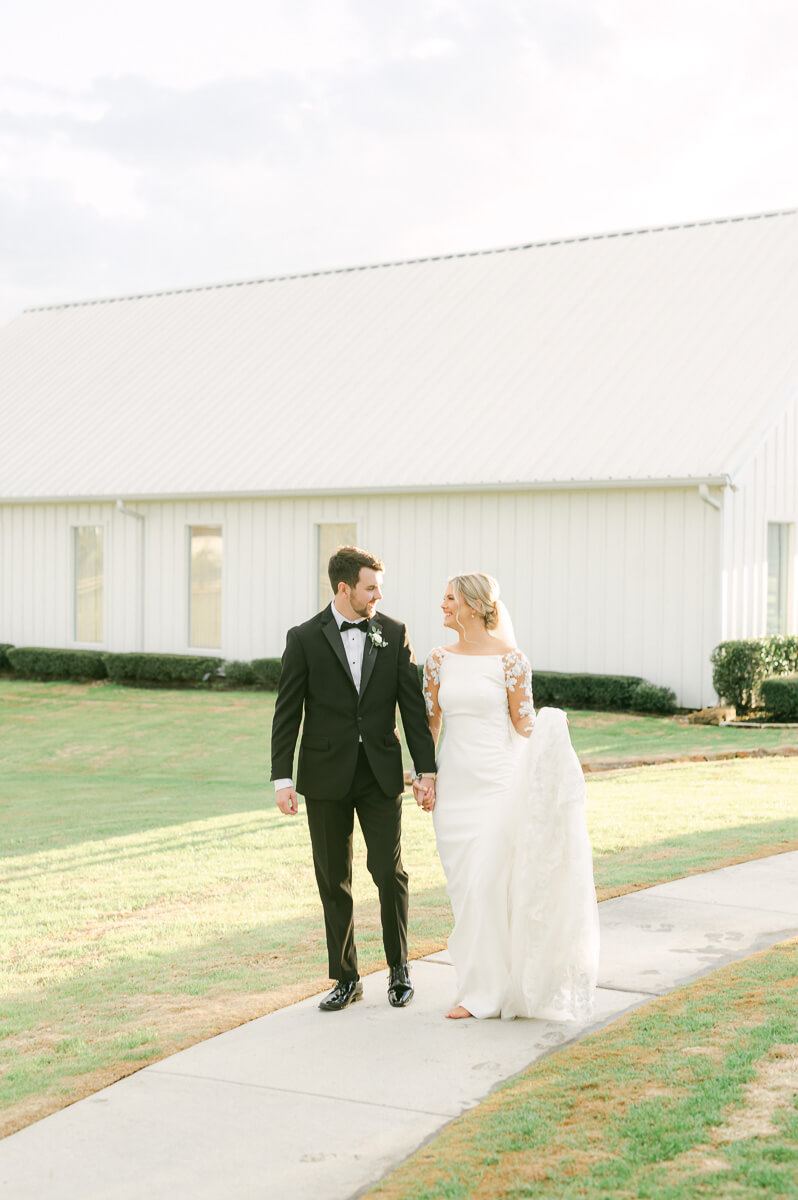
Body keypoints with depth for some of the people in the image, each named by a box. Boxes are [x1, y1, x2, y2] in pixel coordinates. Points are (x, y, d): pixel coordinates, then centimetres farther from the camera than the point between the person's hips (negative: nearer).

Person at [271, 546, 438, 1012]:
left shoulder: (394, 633, 1)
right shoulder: (305, 639, -3)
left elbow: (413, 705, 2)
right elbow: (287, 713, -2)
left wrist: (427, 769, -2)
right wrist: (283, 778, -7)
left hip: (381, 773, 1)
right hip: (326, 776, -1)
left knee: (390, 871, -1)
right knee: (334, 880, 7)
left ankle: (399, 967, 19)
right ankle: (346, 978, 19)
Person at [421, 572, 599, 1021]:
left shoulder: (510, 659, -5)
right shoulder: (440, 661, 7)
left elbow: (524, 723, -1)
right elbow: (429, 723, 12)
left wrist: (549, 732, -20)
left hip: (499, 782, -5)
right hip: (454, 783, 5)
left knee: (486, 882, -8)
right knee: (465, 886, 7)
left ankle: (482, 990, 3)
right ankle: (481, 986, 19)